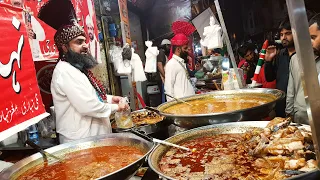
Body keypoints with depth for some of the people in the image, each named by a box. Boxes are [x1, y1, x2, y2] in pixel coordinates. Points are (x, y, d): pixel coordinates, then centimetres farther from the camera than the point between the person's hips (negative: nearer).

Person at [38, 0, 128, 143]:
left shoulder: (76, 68, 12)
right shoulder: (65, 71, -22)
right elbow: (88, 106, -29)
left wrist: (110, 99, 5)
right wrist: (116, 107, -14)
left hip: (88, 135, 10)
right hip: (81, 140, -10)